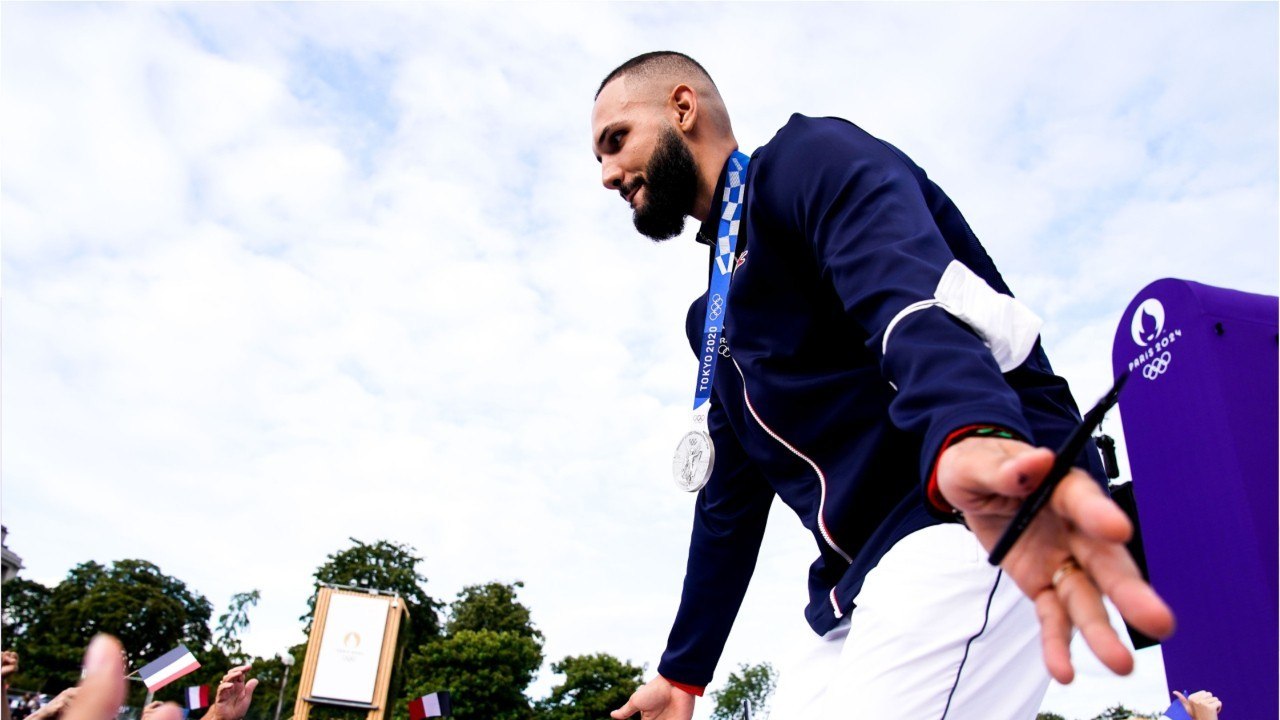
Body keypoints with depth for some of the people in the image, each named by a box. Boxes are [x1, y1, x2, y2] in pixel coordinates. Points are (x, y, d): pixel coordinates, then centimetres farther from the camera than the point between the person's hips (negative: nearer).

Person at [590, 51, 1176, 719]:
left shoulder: (806, 159, -2)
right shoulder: (712, 318, 24)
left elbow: (906, 291, -24)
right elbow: (728, 502, 25)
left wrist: (970, 435, -46)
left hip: (989, 521, -9)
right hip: (865, 592, 9)